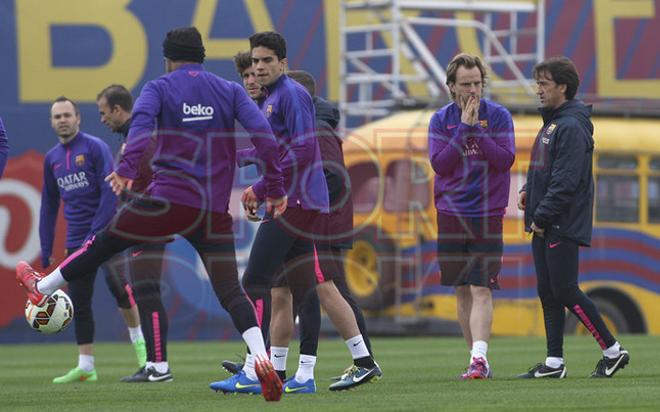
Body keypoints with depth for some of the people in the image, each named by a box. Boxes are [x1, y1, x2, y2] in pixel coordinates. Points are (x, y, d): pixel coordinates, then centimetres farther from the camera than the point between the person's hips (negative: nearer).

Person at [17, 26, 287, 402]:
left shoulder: (160, 88, 5)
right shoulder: (230, 91, 12)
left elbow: (142, 122, -17)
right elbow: (263, 132, -1)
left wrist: (128, 168, -29)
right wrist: (274, 188, 2)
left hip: (167, 201, -2)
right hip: (215, 211, 2)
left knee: (104, 243, 18)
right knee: (231, 292, 1)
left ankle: (41, 288, 36)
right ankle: (263, 361, -18)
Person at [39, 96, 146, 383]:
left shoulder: (95, 148, -5)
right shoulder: (52, 158, 12)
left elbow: (110, 193, -11)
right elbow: (49, 205, 18)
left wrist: (95, 233, -18)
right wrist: (46, 248, 13)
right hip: (76, 241, 5)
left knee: (117, 284, -20)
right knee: (78, 302, 2)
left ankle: (139, 342, 0)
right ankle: (85, 367, 6)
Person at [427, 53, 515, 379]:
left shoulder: (498, 116, -1)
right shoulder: (441, 120, 5)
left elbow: (505, 160, -10)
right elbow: (439, 164, -6)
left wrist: (477, 129, -16)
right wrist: (463, 128, -13)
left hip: (487, 217, -3)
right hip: (451, 216, 3)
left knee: (481, 290, -12)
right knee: (462, 291, 8)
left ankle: (479, 357, -19)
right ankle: (477, 360, 15)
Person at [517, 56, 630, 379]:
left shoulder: (571, 127, -15)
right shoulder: (550, 124, 16)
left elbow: (566, 181, -21)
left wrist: (542, 217, -19)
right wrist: (528, 192, 8)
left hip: (563, 226, -10)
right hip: (544, 227, 10)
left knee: (565, 292, -9)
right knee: (548, 293, 9)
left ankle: (613, 351, 0)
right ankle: (554, 363, 12)